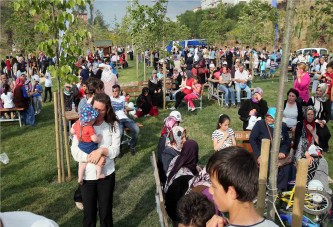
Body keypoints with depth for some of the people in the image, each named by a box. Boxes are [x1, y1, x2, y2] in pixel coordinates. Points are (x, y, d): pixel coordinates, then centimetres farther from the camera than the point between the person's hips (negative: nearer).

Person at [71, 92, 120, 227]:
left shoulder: (113, 125, -5)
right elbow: (75, 151, -10)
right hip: (87, 175, 0)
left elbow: (116, 150, -9)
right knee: (89, 212, 15)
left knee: (105, 212, 13)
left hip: (106, 175, 0)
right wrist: (90, 157, -23)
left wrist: (101, 150, -26)